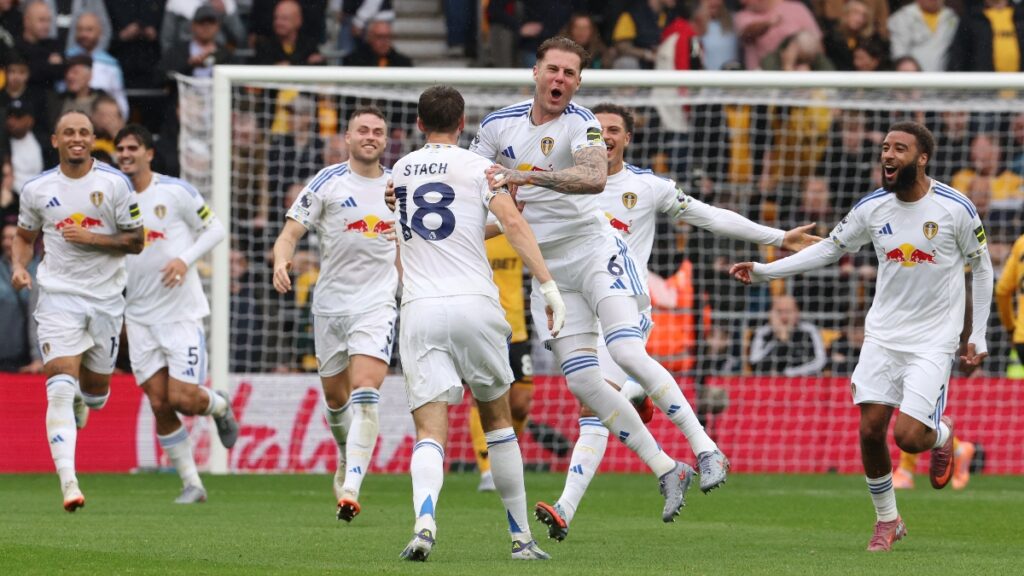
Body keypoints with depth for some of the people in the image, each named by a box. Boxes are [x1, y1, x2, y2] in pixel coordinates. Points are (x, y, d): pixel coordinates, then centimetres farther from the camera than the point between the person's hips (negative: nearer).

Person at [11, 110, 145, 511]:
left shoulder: (114, 184, -4)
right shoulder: (37, 189, 2)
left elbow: (135, 241, -2)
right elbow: (25, 236, 16)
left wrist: (92, 238, -16)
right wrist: (19, 267, -5)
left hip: (105, 297, 1)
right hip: (58, 295, -1)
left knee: (96, 392, 13)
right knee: (60, 389, -16)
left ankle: (80, 401, 52)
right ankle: (68, 483, -21)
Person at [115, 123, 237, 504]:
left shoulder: (175, 191, -6)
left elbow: (215, 229, 0)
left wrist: (186, 259, -16)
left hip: (181, 311, -4)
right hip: (139, 316, 4)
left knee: (182, 398, -11)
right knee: (159, 404, -2)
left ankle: (220, 406, 25)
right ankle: (191, 484, 8)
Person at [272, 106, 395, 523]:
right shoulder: (327, 182, -2)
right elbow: (291, 232, -8)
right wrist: (281, 259, -27)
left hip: (377, 304, 0)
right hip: (331, 303, 0)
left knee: (365, 392, -18)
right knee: (335, 398, 11)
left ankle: (351, 489, -24)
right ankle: (347, 458, 41)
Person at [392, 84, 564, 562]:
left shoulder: (399, 171, 17)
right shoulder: (476, 167, 3)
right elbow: (512, 223, -11)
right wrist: (547, 285, -14)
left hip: (418, 309, 2)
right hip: (475, 304, -2)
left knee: (430, 431, -7)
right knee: (497, 420, 16)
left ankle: (424, 520, -35)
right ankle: (521, 537, 19)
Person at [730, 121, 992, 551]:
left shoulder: (955, 208, -10)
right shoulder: (872, 208, -1)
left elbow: (981, 268, 1)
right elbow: (829, 249, 11)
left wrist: (977, 338, 0)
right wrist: (763, 271, 4)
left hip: (933, 339, -4)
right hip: (883, 334, 4)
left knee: (909, 436, -16)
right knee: (870, 429, -5)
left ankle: (942, 434, 22)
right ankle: (887, 520, 15)